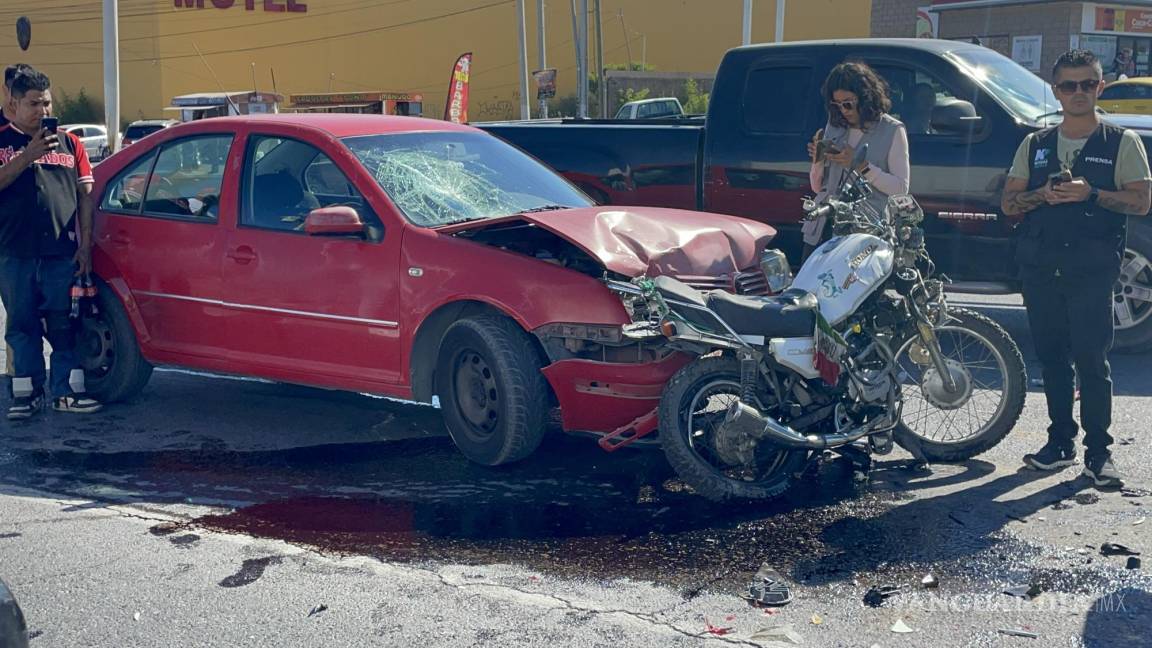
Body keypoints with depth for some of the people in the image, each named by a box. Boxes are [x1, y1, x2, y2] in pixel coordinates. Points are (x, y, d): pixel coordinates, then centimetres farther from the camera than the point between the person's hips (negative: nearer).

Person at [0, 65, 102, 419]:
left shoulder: (69, 144, 12)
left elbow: (85, 194, 10)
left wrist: (85, 244, 2)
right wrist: (29, 155, -17)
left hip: (62, 251, 1)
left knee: (64, 324, 1)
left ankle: (67, 391, 6)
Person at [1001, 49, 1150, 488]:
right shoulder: (1035, 145, 15)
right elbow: (1008, 202, 12)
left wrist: (1091, 194, -15)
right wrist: (1042, 195, -8)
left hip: (1092, 268, -4)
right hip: (1039, 266, 4)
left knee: (1092, 359, -8)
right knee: (1051, 356, 8)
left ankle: (1098, 451, -2)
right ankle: (1060, 440, 18)